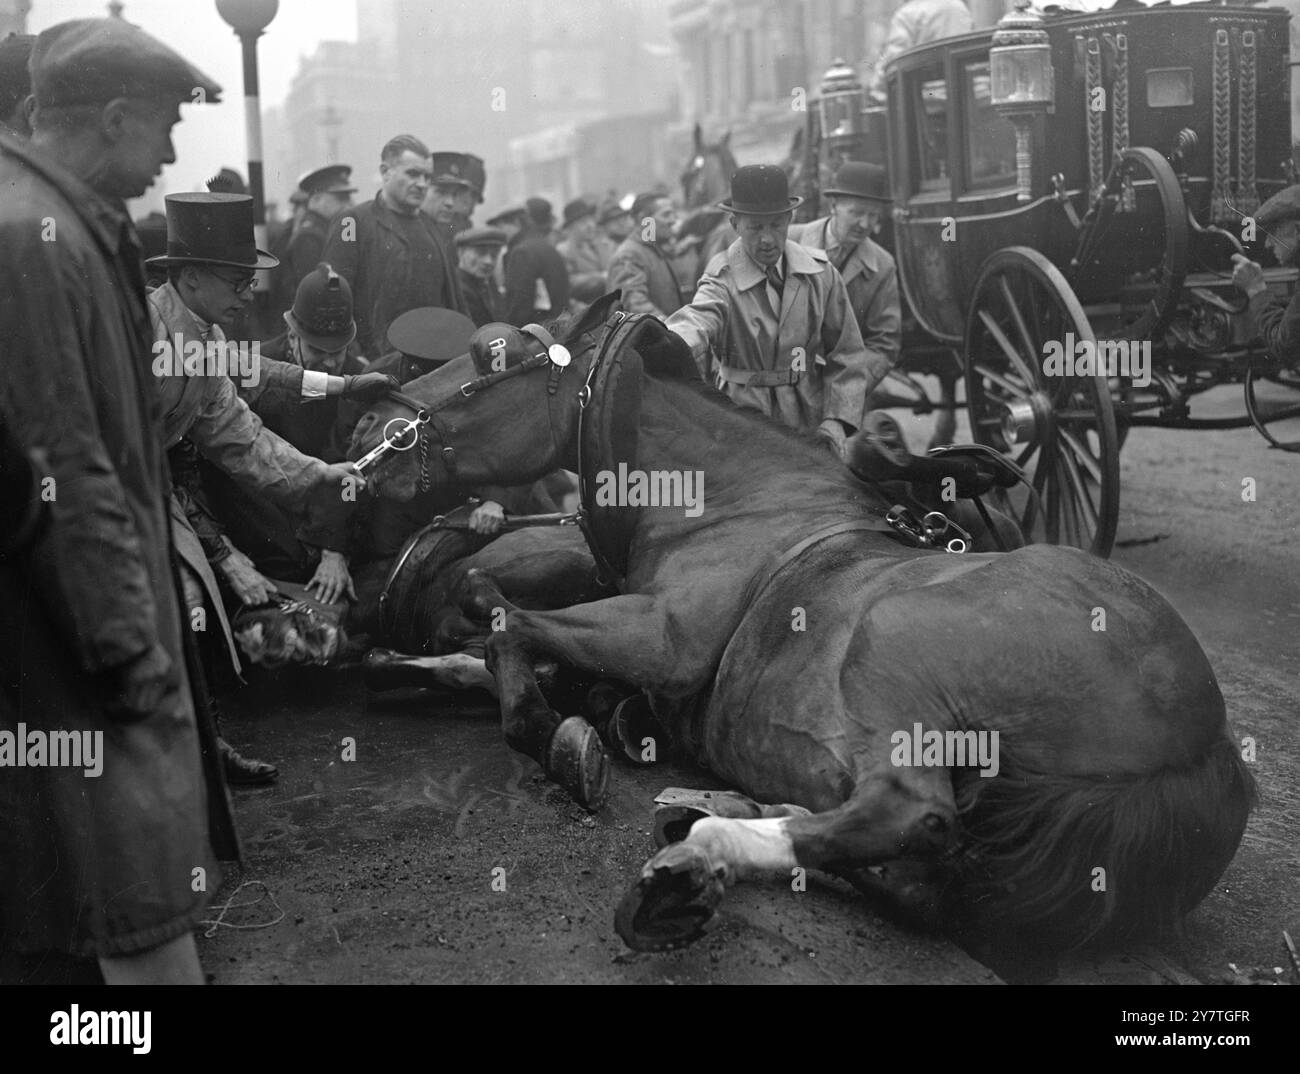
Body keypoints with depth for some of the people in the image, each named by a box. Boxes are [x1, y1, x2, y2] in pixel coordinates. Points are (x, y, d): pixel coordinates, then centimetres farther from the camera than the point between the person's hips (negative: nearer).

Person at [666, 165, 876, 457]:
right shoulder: (723, 282, -10)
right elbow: (698, 320, -33)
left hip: (810, 424, 3)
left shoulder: (821, 273, 1)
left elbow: (847, 356, 6)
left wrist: (836, 420, -7)